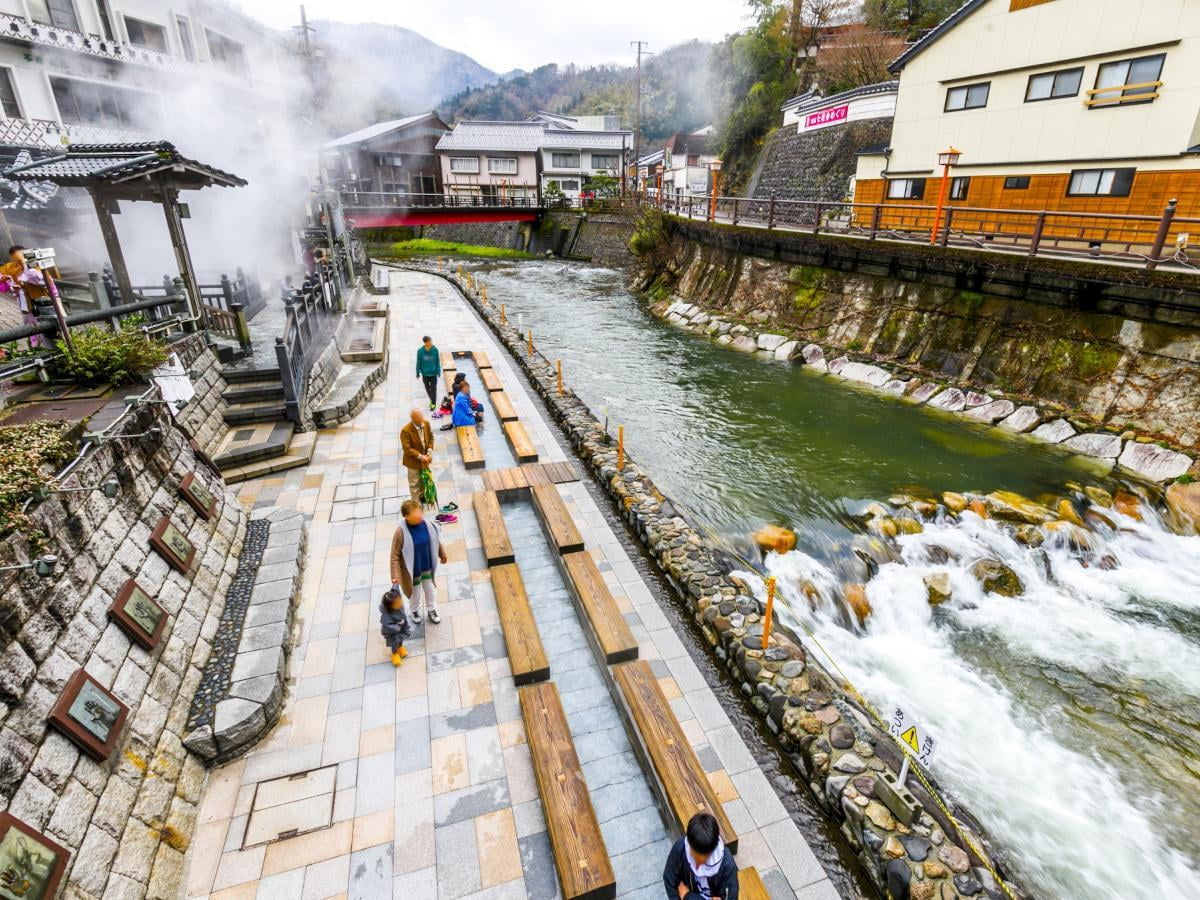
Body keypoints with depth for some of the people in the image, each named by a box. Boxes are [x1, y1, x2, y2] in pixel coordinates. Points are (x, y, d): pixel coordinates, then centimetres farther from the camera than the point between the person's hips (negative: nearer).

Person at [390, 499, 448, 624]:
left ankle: (431, 610, 51)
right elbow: (395, 557, -22)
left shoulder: (427, 524, -19)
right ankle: (415, 610, 54)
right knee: (415, 591, 24)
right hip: (412, 569, -3)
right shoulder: (401, 532, -30)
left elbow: (435, 540, 1)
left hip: (427, 566, 3)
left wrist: (442, 554, 15)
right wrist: (395, 579, -25)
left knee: (430, 588, 24)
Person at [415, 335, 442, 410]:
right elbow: (419, 362, -4)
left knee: (433, 388, 4)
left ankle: (433, 403, 16)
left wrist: (438, 372, -2)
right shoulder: (420, 351, -13)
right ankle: (432, 400, 37)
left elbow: (438, 362, -4)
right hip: (425, 373, 2)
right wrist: (418, 372, 1)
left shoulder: (435, 350, -13)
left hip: (433, 373, -1)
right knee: (427, 388, 16)